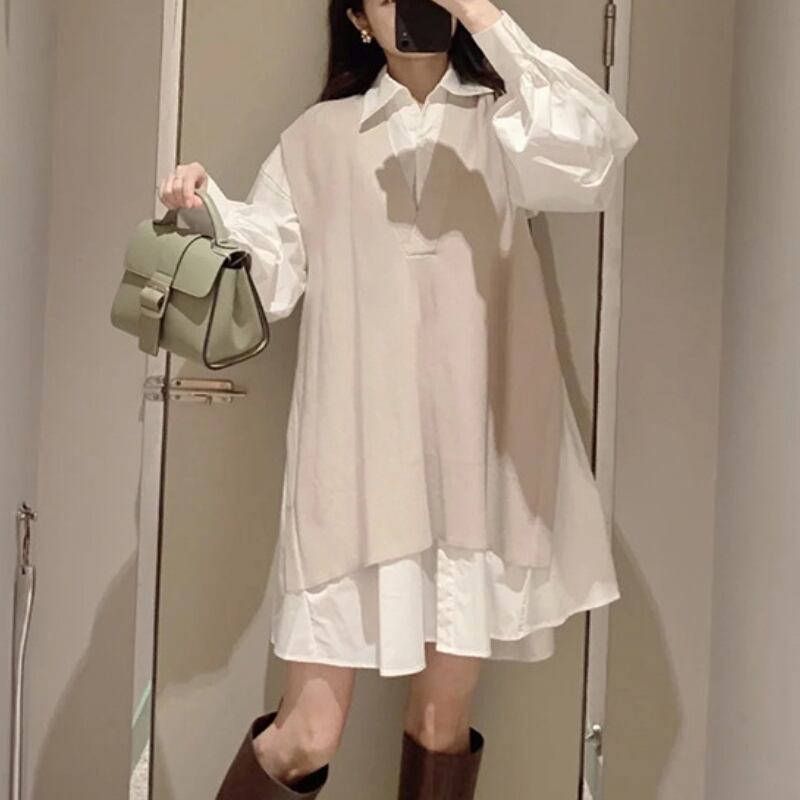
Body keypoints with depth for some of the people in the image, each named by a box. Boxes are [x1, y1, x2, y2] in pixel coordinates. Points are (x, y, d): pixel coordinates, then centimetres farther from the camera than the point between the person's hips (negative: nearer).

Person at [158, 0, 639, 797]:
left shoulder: (502, 120, 12)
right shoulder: (320, 134, 15)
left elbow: (589, 158, -10)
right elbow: (270, 275, 9)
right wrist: (209, 212, -10)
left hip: (473, 449, 1)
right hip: (356, 452, 0)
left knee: (446, 721, 8)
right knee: (308, 733, -3)